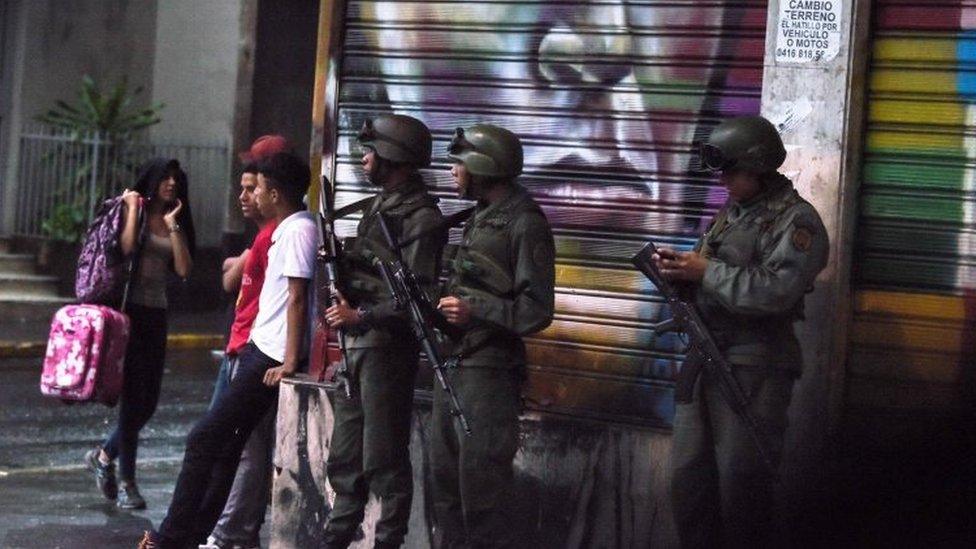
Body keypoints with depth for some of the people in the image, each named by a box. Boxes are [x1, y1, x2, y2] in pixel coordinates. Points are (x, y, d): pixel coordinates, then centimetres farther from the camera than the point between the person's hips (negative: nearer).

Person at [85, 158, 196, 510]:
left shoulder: (176, 223, 15)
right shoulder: (133, 211, 0)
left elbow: (184, 269, 1)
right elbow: (127, 246, -20)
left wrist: (173, 226, -1)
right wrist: (133, 208, -10)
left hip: (156, 315, 6)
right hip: (130, 310, -6)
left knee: (148, 401, 7)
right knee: (133, 397, -7)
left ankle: (105, 455, 29)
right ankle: (126, 481, 1)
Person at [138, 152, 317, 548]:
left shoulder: (298, 230, -15)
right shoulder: (286, 230, 15)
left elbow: (297, 298, -19)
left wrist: (289, 362, -21)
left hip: (271, 355, -10)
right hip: (259, 349, 10)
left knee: (204, 441, -6)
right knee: (225, 444, 12)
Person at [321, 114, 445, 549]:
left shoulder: (421, 218, -12)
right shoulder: (380, 206, 17)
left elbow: (420, 298, -18)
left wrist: (361, 316, -21)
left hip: (388, 348, -9)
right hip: (357, 345, 9)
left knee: (384, 459, -3)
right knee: (344, 457, 15)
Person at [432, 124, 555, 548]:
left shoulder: (525, 224, -12)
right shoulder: (480, 218, 15)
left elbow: (537, 311, -17)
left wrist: (475, 311, -21)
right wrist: (447, 305, 11)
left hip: (488, 373, -9)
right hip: (454, 365, 9)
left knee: (479, 491, -6)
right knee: (445, 481, 14)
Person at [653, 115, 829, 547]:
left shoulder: (796, 221, -9)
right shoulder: (730, 213, 17)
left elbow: (776, 291, -22)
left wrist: (706, 272, -17)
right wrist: (677, 266, -1)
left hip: (753, 369, -8)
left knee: (741, 482, -3)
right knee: (688, 479, 11)